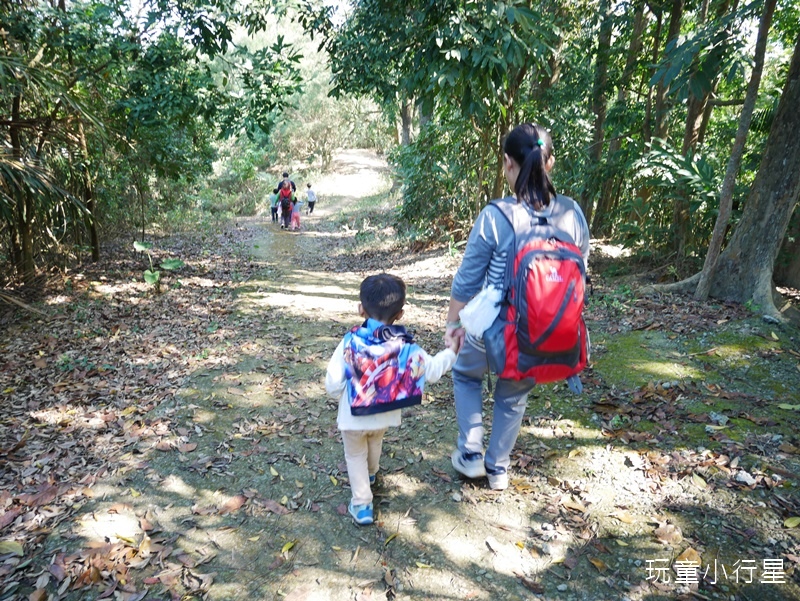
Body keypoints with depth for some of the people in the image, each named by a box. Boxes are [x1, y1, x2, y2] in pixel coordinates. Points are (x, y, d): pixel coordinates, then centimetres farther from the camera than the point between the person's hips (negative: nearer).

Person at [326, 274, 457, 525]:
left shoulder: (350, 343, -24)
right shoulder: (405, 346, -19)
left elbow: (333, 385, -20)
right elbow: (432, 370, -8)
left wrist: (342, 395, 3)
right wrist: (451, 352, 7)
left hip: (353, 417, -3)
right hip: (385, 416, 4)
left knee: (355, 456, 22)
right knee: (375, 443, 34)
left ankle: (362, 505, 20)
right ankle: (370, 474, 62)